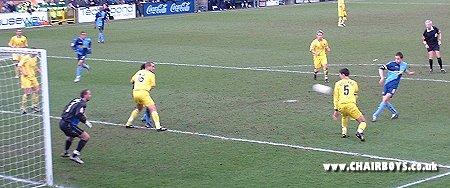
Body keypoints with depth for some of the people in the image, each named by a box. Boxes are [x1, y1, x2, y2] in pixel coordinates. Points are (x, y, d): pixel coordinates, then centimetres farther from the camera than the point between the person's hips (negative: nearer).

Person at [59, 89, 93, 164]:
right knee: (86, 137, -9)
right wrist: (86, 122, -12)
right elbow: (79, 115, -26)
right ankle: (75, 155, -10)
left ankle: (65, 153, 56)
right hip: (68, 124, -9)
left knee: (71, 136, 37)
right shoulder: (82, 104, -11)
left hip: (62, 123, 9)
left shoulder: (75, 100, 14)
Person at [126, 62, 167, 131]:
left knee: (139, 108, 29)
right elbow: (152, 86, 3)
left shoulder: (139, 72, 18)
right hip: (143, 92, -7)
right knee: (153, 109, -5)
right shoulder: (151, 74, 2)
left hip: (135, 92, 7)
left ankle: (128, 123, 29)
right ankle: (158, 127, -15)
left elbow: (131, 81, 24)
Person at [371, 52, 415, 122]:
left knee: (385, 100, -15)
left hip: (394, 85, -1)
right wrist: (382, 78, -19)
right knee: (384, 101, 4)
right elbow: (381, 68, -8)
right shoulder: (392, 64, -7)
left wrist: (412, 73, 19)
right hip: (387, 84, 1)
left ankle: (375, 115, -12)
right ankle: (395, 113, 24)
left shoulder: (404, 65, 5)